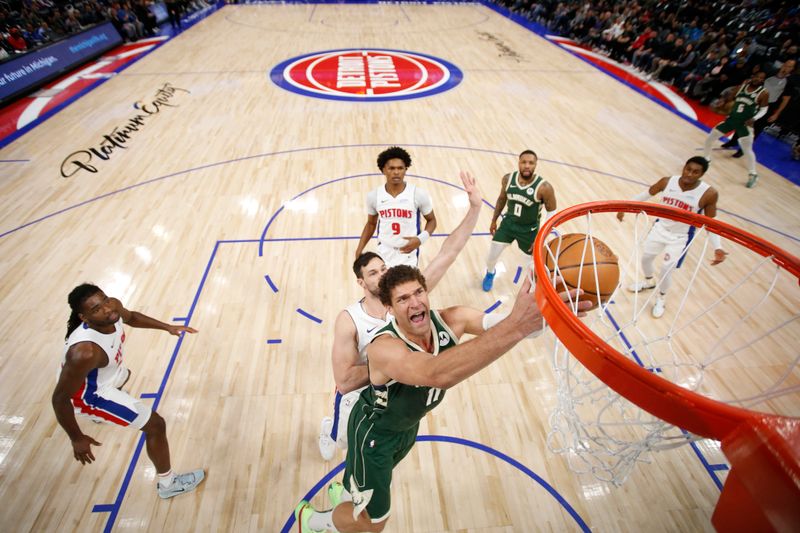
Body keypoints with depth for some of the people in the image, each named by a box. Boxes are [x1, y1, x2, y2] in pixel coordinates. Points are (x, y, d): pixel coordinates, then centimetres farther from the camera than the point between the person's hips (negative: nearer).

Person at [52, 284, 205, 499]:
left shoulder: (113, 306, -24)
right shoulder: (85, 351, -43)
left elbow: (131, 317, 2)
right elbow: (60, 398, -31)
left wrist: (168, 327, -3)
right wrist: (77, 439, -21)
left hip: (105, 374, 9)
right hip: (89, 393, -9)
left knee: (124, 376, 45)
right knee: (155, 425, -5)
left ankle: (101, 414, 80)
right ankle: (167, 484, 18)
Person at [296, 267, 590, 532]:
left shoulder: (451, 320, -25)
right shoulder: (384, 348, -43)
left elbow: (504, 325, -37)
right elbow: (437, 374, -62)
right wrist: (515, 326, -72)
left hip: (409, 423, 6)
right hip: (374, 431, -6)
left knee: (377, 476, 34)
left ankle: (342, 490, 70)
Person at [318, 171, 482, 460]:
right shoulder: (349, 320, -33)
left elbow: (446, 254, -33)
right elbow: (344, 381, -33)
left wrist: (475, 208, -38)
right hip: (358, 395, -2)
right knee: (344, 440, 28)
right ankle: (327, 429, 63)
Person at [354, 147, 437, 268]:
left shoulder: (418, 194, -13)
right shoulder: (373, 196, -6)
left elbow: (431, 220, 1)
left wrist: (420, 239, -18)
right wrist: (359, 250, 2)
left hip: (408, 255, -2)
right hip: (383, 255, 2)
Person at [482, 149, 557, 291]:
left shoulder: (544, 187, -25)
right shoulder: (508, 179, -13)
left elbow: (551, 212, -13)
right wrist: (494, 220, 12)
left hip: (530, 229, -3)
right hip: (509, 222, 3)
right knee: (492, 253, 6)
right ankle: (490, 274, 40)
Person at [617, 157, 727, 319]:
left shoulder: (708, 193, -23)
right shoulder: (667, 182, -17)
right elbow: (646, 194, 1)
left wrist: (717, 247, -24)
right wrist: (625, 207, 0)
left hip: (680, 237, -3)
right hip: (660, 228, 3)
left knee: (666, 270, -5)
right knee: (645, 257, 18)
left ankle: (661, 299, 25)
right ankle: (649, 281, 51)